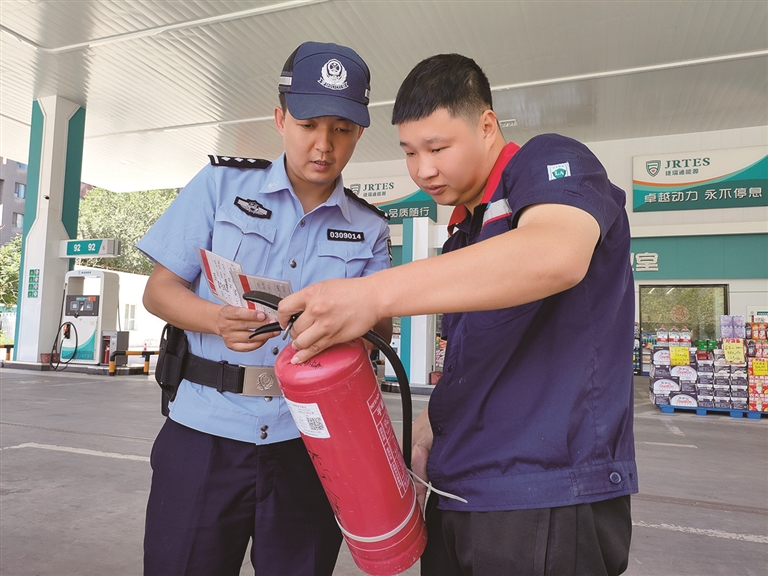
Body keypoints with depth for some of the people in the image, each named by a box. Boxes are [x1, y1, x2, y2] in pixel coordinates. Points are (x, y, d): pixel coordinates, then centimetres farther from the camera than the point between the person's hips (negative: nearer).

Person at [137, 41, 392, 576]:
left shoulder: (369, 229, 6)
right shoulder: (221, 184, 1)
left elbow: (382, 328, 6)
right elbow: (159, 289, 0)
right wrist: (217, 320, -21)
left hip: (309, 442, 2)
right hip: (206, 433, -1)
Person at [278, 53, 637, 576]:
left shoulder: (550, 163, -7)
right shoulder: (464, 234, 16)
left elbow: (556, 254, -32)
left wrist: (374, 293, -36)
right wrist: (421, 443, 7)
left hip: (549, 499, -7)